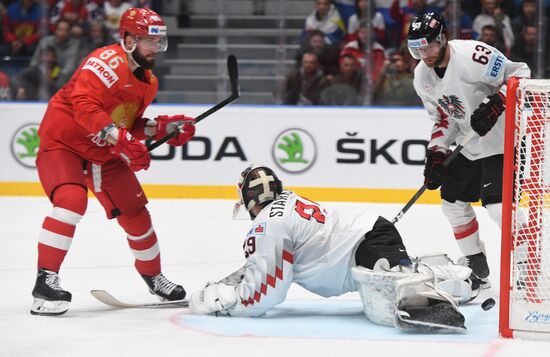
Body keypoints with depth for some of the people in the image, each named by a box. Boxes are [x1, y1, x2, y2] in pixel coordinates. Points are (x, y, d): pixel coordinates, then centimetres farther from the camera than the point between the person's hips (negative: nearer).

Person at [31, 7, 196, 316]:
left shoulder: (148, 80, 8)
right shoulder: (107, 62, -22)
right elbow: (84, 107, -34)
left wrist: (164, 128, -2)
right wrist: (122, 141, -40)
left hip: (105, 153, 8)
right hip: (62, 141, -8)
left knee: (134, 210, 10)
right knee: (72, 200, -30)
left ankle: (153, 276, 32)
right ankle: (46, 280, -28)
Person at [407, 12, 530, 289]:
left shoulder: (472, 55, -25)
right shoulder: (423, 76, 2)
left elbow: (520, 74, -21)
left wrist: (495, 103, -31)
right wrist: (436, 152, -1)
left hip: (503, 138, -9)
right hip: (470, 145, 9)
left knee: (496, 202, -20)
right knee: (453, 200, 11)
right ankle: (477, 268, 25)